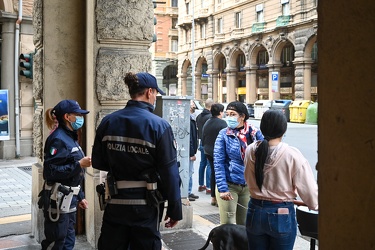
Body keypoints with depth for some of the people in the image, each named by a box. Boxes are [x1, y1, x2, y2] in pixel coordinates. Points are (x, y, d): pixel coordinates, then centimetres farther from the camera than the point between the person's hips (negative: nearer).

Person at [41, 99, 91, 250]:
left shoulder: (70, 137, 14)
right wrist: (79, 164, -23)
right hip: (57, 200, -9)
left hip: (69, 199, 9)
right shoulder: (58, 139, -15)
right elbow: (50, 171, -22)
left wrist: (79, 196, 18)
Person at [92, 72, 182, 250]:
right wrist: (175, 209, -5)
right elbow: (169, 172, -13)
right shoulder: (159, 126, -13)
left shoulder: (108, 122, 0)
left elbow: (97, 162, 7)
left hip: (115, 203, 4)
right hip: (145, 205, -3)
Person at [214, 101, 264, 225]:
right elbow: (218, 163, -7)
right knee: (228, 224, -1)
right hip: (229, 185, -2)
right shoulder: (224, 134, -5)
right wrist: (222, 189, -14)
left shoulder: (255, 133, 0)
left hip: (249, 186, 3)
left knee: (244, 224, 12)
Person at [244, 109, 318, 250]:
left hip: (255, 211, 3)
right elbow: (308, 188, -12)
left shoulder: (251, 151, -6)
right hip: (282, 215, -3)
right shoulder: (292, 155, -17)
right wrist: (315, 205, 8)